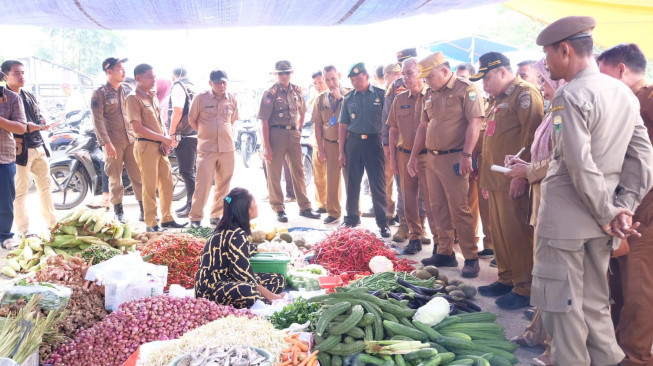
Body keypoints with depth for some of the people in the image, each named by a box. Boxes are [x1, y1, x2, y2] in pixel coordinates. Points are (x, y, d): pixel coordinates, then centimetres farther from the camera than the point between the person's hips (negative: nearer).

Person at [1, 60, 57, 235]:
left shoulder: (30, 97, 15)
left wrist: (39, 125, -5)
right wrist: (25, 128, -20)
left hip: (39, 148, 7)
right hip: (20, 151, -7)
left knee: (45, 186, 14)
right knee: (20, 192, -1)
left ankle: (53, 224, 25)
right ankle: (23, 232, 6)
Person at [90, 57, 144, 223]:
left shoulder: (128, 89, 10)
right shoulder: (99, 93, -4)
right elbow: (98, 120, -10)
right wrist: (106, 143, -18)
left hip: (132, 139, 4)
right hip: (113, 142, -4)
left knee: (138, 175, 4)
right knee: (115, 178, 4)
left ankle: (144, 208, 11)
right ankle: (118, 211, 14)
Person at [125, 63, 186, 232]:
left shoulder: (152, 96, 16)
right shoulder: (133, 98, -9)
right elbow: (138, 128, -16)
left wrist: (165, 140, 0)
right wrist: (164, 138, -15)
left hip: (160, 146, 8)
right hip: (146, 146, -8)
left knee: (167, 183, 11)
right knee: (150, 186, -3)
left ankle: (167, 219, 22)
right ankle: (150, 223, 7)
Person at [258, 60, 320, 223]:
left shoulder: (297, 91, 8)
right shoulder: (270, 93, -6)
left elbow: (302, 113, 24)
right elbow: (264, 121, -10)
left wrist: (299, 130, 12)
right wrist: (266, 146, -15)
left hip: (293, 134, 5)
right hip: (276, 134, -4)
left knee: (298, 171, 9)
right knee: (274, 173, 2)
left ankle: (304, 207, 18)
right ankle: (279, 209, 13)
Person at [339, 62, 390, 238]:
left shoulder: (381, 95, 0)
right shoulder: (348, 98, 9)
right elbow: (343, 126, 10)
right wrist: (341, 151, 5)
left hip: (374, 142, -3)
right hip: (353, 142, 3)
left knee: (378, 184, -1)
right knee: (352, 183, 9)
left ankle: (383, 223, 7)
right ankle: (351, 218, 24)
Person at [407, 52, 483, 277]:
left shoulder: (466, 89, -8)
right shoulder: (430, 94, 15)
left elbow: (475, 122, -16)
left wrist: (467, 154, -23)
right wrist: (414, 156, 17)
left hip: (453, 158, -7)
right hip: (432, 158, 8)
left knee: (459, 209, -6)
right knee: (438, 208, 11)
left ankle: (471, 258, 4)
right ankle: (445, 253, 22)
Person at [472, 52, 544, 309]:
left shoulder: (525, 93, -9)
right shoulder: (499, 100, 21)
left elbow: (531, 135, -18)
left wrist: (520, 174, -21)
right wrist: (486, 178, 20)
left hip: (513, 181, -9)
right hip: (495, 180, 9)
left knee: (517, 234, -4)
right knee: (498, 233, 13)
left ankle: (525, 288, 6)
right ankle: (507, 280, 24)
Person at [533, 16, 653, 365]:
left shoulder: (570, 95, -15)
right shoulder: (624, 93, 9)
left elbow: (579, 164, -21)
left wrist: (608, 213, -11)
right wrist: (623, 208, 3)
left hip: (565, 219, -8)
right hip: (598, 222, 8)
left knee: (563, 305, 5)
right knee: (595, 303, 19)